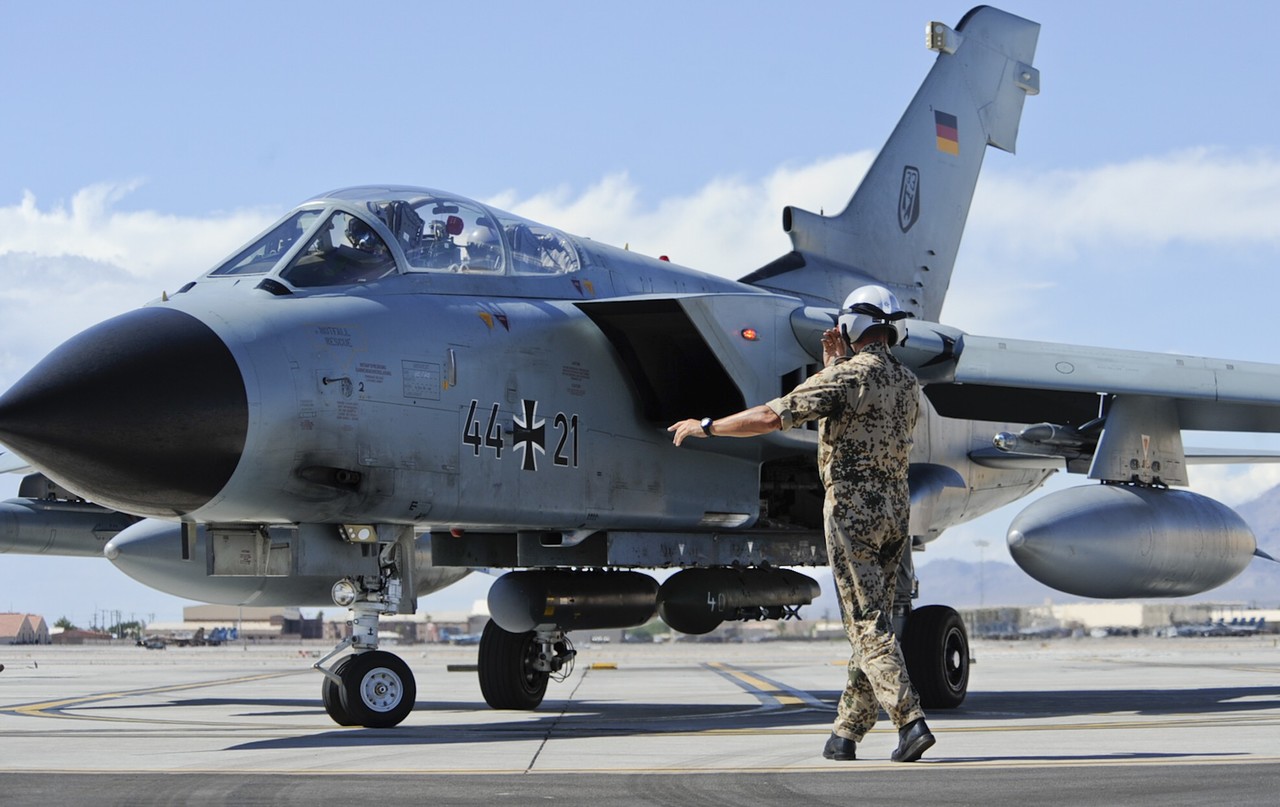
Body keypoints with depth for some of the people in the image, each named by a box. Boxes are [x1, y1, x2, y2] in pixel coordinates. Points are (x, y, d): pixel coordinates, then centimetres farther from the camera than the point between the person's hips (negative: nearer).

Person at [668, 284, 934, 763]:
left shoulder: (846, 376, -12)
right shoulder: (907, 384, 11)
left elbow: (770, 418, -16)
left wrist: (705, 426, -5)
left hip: (852, 508, -7)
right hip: (896, 507, 7)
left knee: (868, 624, -8)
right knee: (871, 620, 10)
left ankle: (910, 720, -19)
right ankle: (847, 732, 13)